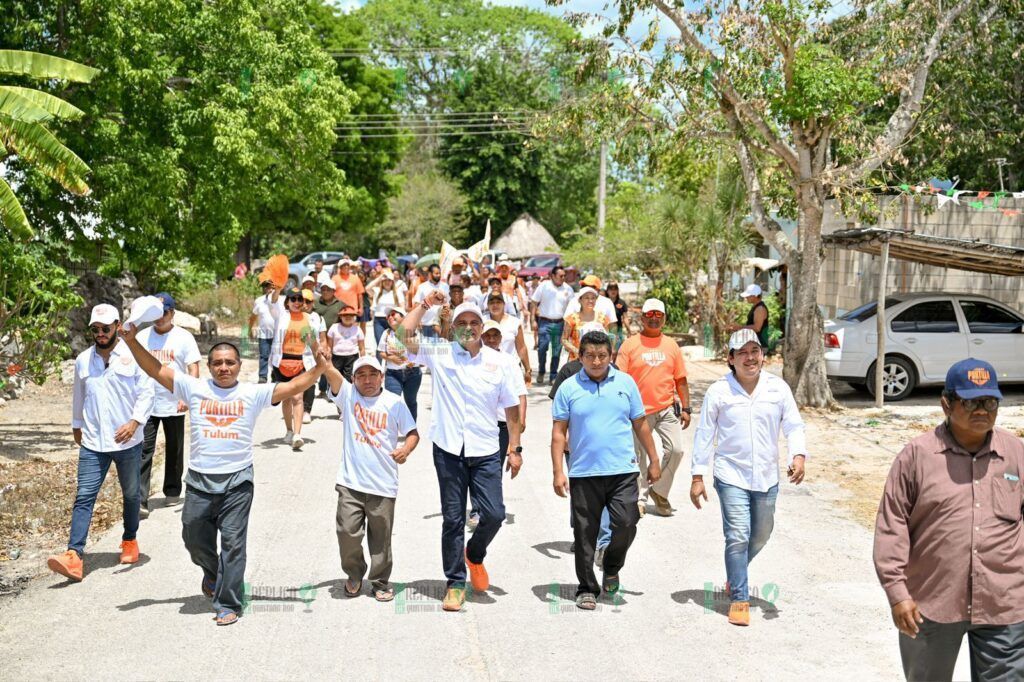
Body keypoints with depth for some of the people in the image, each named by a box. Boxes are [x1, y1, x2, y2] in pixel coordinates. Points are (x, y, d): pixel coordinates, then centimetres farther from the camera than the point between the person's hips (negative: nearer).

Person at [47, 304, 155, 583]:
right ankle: (74, 556, -14)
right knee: (84, 497, -7)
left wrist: (135, 421, -24)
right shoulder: (83, 360, 5)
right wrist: (76, 426, 26)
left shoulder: (133, 356, -7)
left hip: (128, 442, -2)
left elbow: (147, 393, -10)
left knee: (131, 494, 14)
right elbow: (78, 396, 18)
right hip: (92, 444, 2)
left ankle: (130, 541, 35)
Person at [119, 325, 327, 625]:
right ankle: (212, 572, 45)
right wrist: (132, 341, -8)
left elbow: (294, 387, -4)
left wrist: (319, 367, -18)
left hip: (237, 480, -2)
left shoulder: (253, 394, 2)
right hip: (199, 479, 2)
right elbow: (155, 370, 2)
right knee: (194, 537, 13)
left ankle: (228, 604, 9)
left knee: (233, 543, -1)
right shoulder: (195, 389, 4)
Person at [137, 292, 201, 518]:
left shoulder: (184, 338, -2)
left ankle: (172, 492, 30)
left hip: (174, 405, -1)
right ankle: (140, 502, -11)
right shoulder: (142, 337, 6)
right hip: (147, 404, 1)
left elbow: (194, 369, -6)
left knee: (174, 450, 13)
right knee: (143, 451, -8)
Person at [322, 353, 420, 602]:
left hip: (383, 485, 0)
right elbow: (331, 372, -14)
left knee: (380, 538, 7)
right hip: (350, 482, 1)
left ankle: (381, 582, 25)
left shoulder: (394, 402, 2)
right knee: (347, 533, -2)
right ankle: (354, 575, 24)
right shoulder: (348, 395, 3)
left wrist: (406, 449, -16)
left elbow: (413, 432, 5)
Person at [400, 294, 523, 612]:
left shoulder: (497, 362, 4)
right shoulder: (440, 354, 1)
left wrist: (515, 448, 5)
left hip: (486, 452, 1)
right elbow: (405, 335, -10)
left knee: (494, 514, -5)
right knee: (452, 519, 6)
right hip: (448, 450, -1)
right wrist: (425, 305, -8)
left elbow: (512, 408, 8)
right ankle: (455, 583, 18)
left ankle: (474, 555, 27)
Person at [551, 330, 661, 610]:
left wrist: (653, 461, 13)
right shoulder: (569, 388, 1)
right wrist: (558, 472, -4)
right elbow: (559, 432, 1)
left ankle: (612, 567, 22)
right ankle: (587, 588, 20)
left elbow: (640, 424, 13)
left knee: (626, 524, -7)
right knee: (585, 534, 5)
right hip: (583, 473, -1)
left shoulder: (625, 383, 6)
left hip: (623, 471, 1)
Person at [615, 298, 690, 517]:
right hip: (639, 411, -2)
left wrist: (686, 408, 6)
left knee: (675, 449, -9)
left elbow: (680, 380, 10)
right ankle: (640, 497, 23)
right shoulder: (630, 344, -2)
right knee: (638, 456, 7)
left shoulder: (671, 345, 7)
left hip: (667, 408, 2)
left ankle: (659, 491, 11)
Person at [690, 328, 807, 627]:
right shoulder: (718, 391, -5)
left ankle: (735, 577, 44)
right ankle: (739, 599, 3)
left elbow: (794, 426, 3)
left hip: (767, 477, 3)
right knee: (738, 537, -10)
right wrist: (697, 476, -2)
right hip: (732, 476, -3)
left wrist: (798, 455, -17)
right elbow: (704, 435, 0)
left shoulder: (778, 387, 0)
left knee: (760, 536, 17)